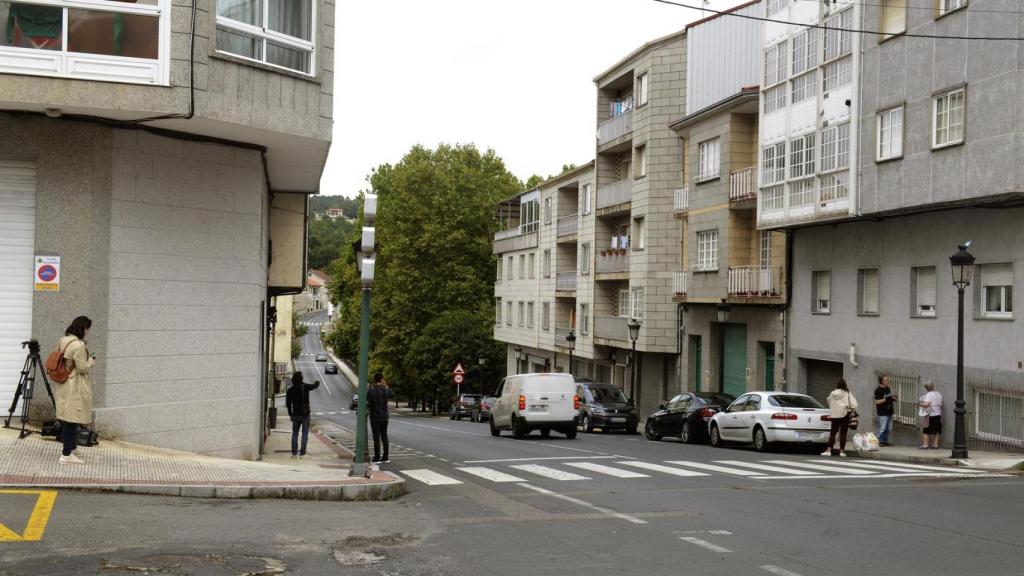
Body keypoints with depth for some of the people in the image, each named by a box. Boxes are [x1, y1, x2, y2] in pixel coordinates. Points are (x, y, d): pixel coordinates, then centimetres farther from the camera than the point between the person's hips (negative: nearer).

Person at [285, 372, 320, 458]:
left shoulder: (290, 390, -3)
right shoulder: (305, 387, -7)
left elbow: (288, 403, -1)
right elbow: (314, 385, 13)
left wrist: (290, 414, 9)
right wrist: (317, 382, 36)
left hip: (296, 414, 2)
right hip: (305, 414, -2)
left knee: (295, 433, 12)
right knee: (305, 433, 3)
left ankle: (294, 452, 8)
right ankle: (302, 452, -3)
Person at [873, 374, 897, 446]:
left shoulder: (887, 389, 14)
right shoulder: (878, 390, -11)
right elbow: (877, 401, -17)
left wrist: (893, 398, 5)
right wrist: (886, 399, -24)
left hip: (889, 412, 8)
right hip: (883, 413, -8)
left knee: (889, 428, 10)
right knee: (882, 428, -9)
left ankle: (885, 441, 19)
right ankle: (879, 441, -2)